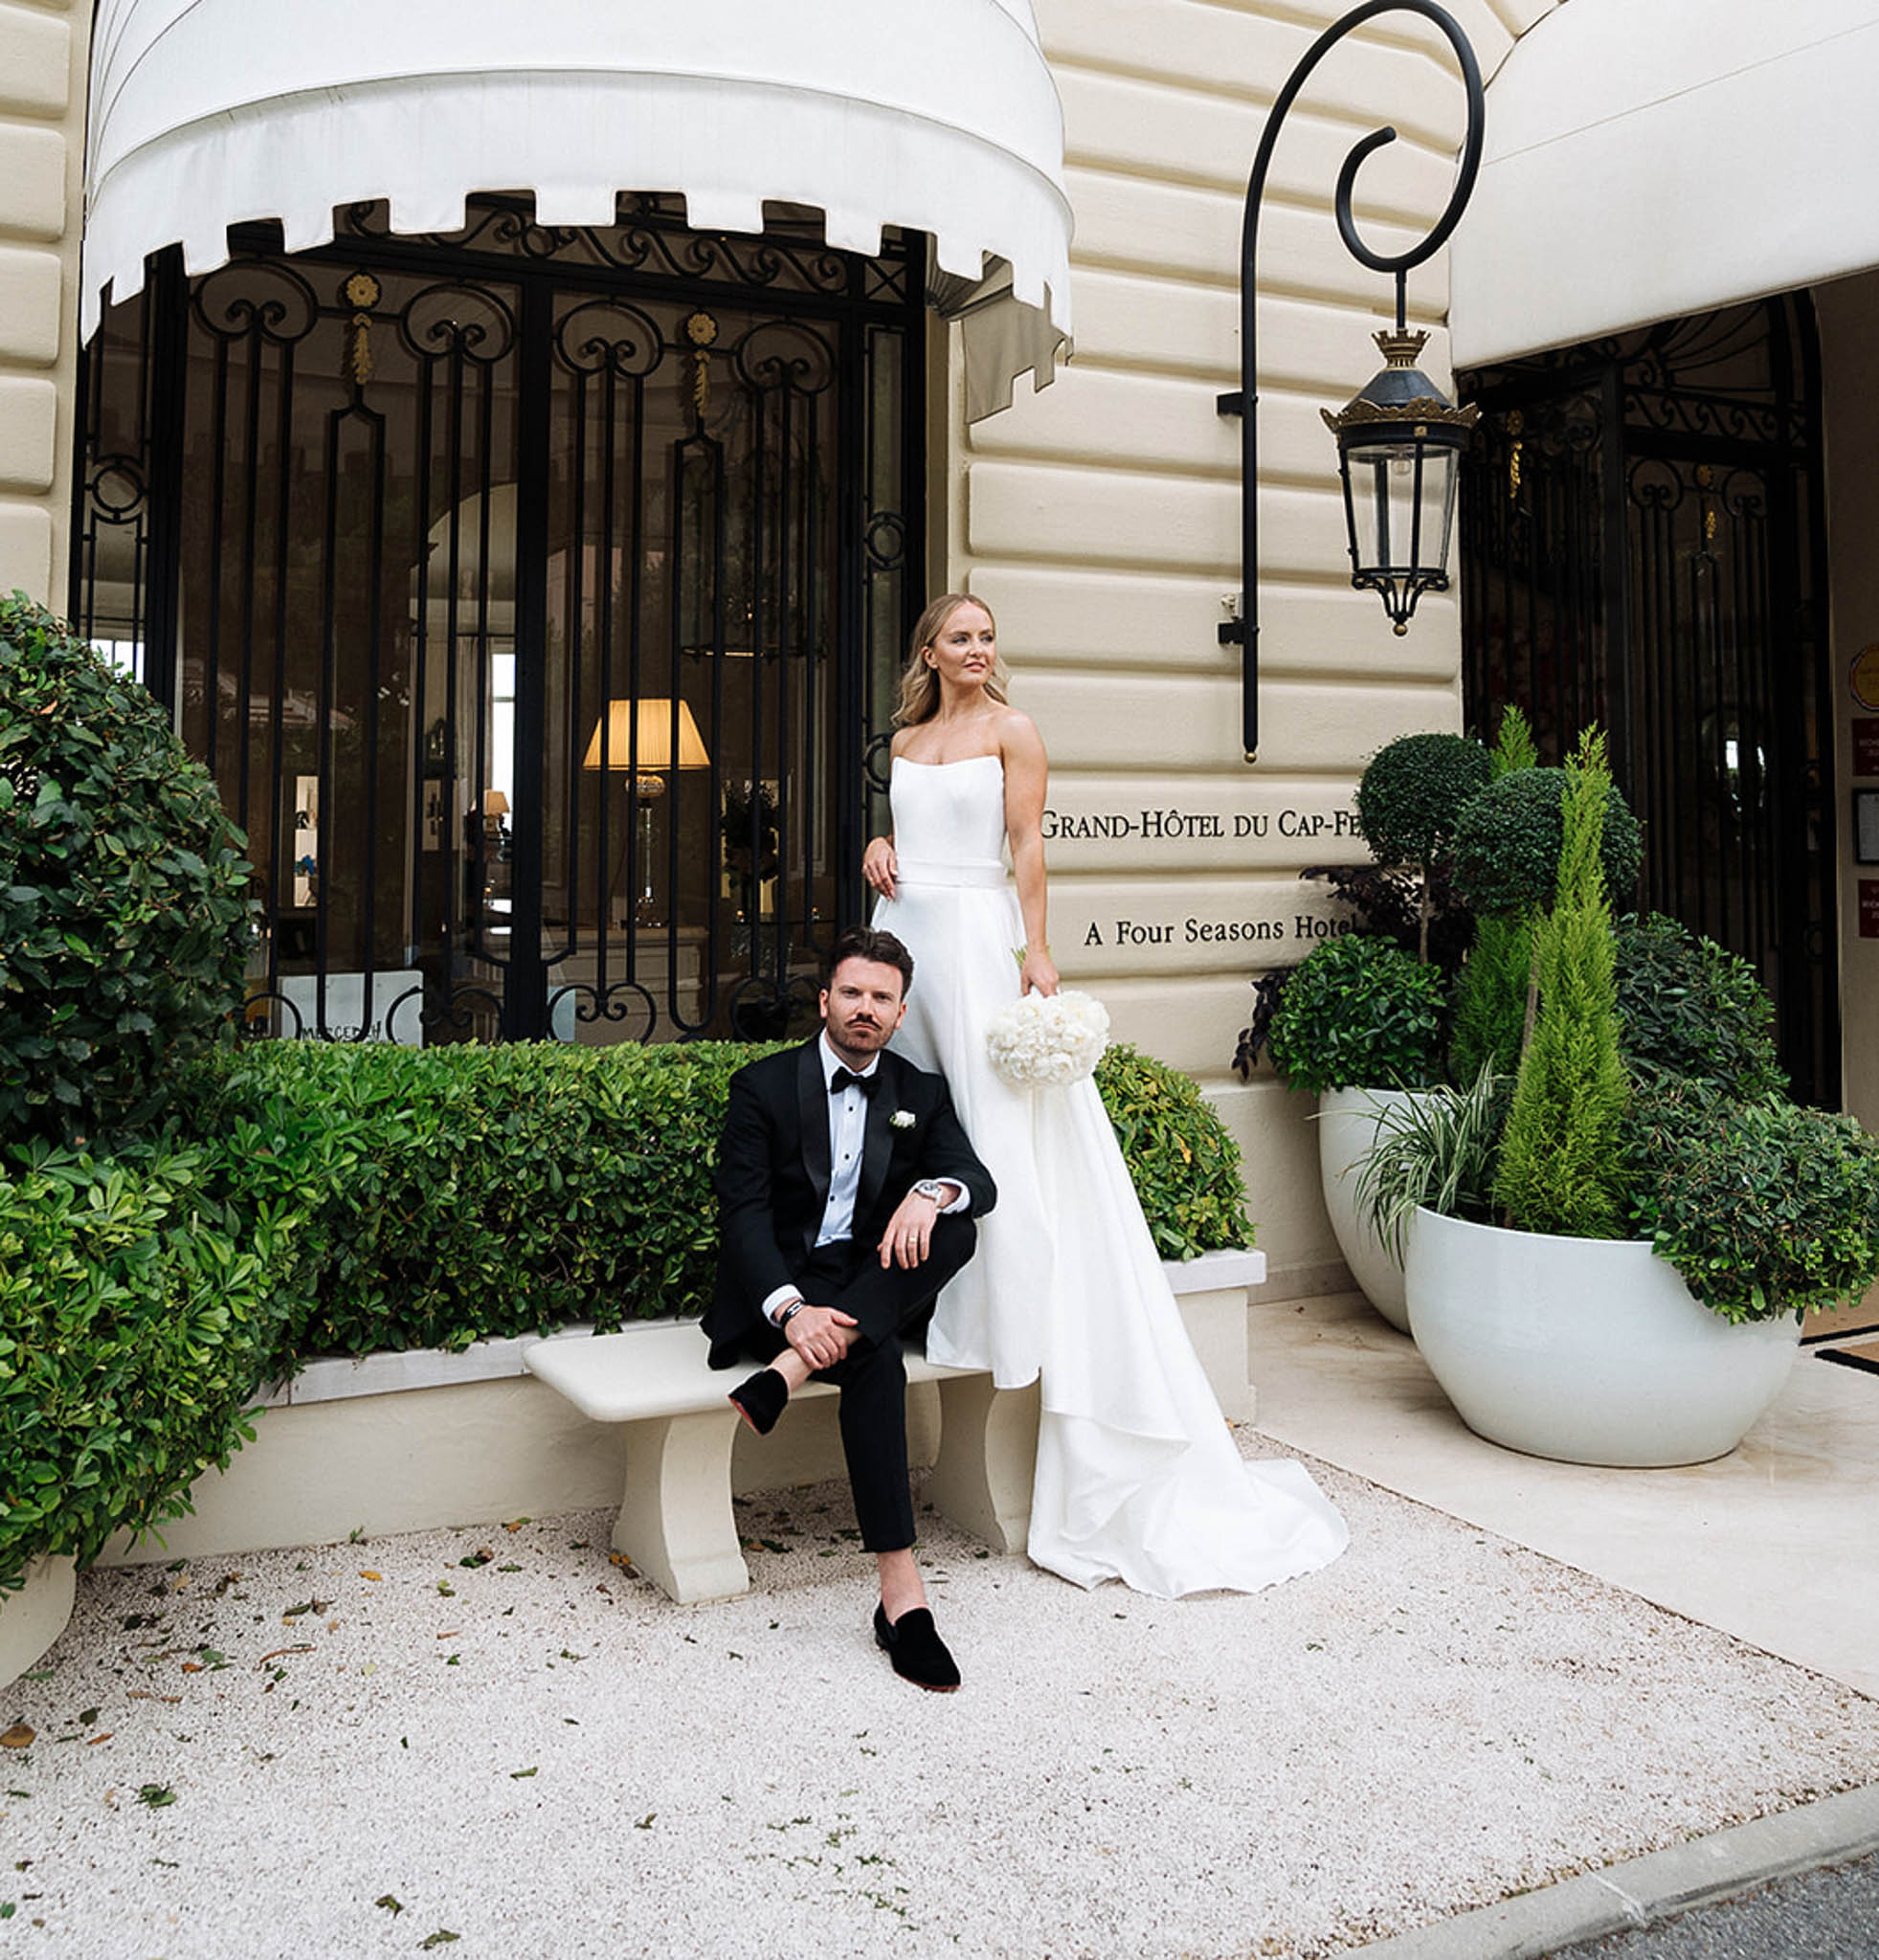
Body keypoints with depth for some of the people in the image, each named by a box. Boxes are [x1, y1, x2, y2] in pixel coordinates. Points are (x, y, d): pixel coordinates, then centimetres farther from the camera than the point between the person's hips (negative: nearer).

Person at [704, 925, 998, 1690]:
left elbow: (980, 1180, -5)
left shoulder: (921, 1094, 9)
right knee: (876, 1361, -34)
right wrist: (790, 1309, -30)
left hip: (876, 1285, 4)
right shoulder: (763, 1086, -2)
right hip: (778, 1292, -4)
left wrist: (932, 1191, -31)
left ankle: (791, 1371, -34)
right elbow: (743, 1214, -12)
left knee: (955, 1227, -26)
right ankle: (901, 1593, -36)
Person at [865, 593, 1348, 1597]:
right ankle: (921, 1297, 14)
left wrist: (1034, 951, -13)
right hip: (905, 934, 6)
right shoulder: (904, 741, 17)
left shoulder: (1010, 731, 1)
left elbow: (1027, 847, -5)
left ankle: (1002, 1315, 1)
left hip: (977, 935, -6)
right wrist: (880, 848, 3)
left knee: (997, 1120, -8)